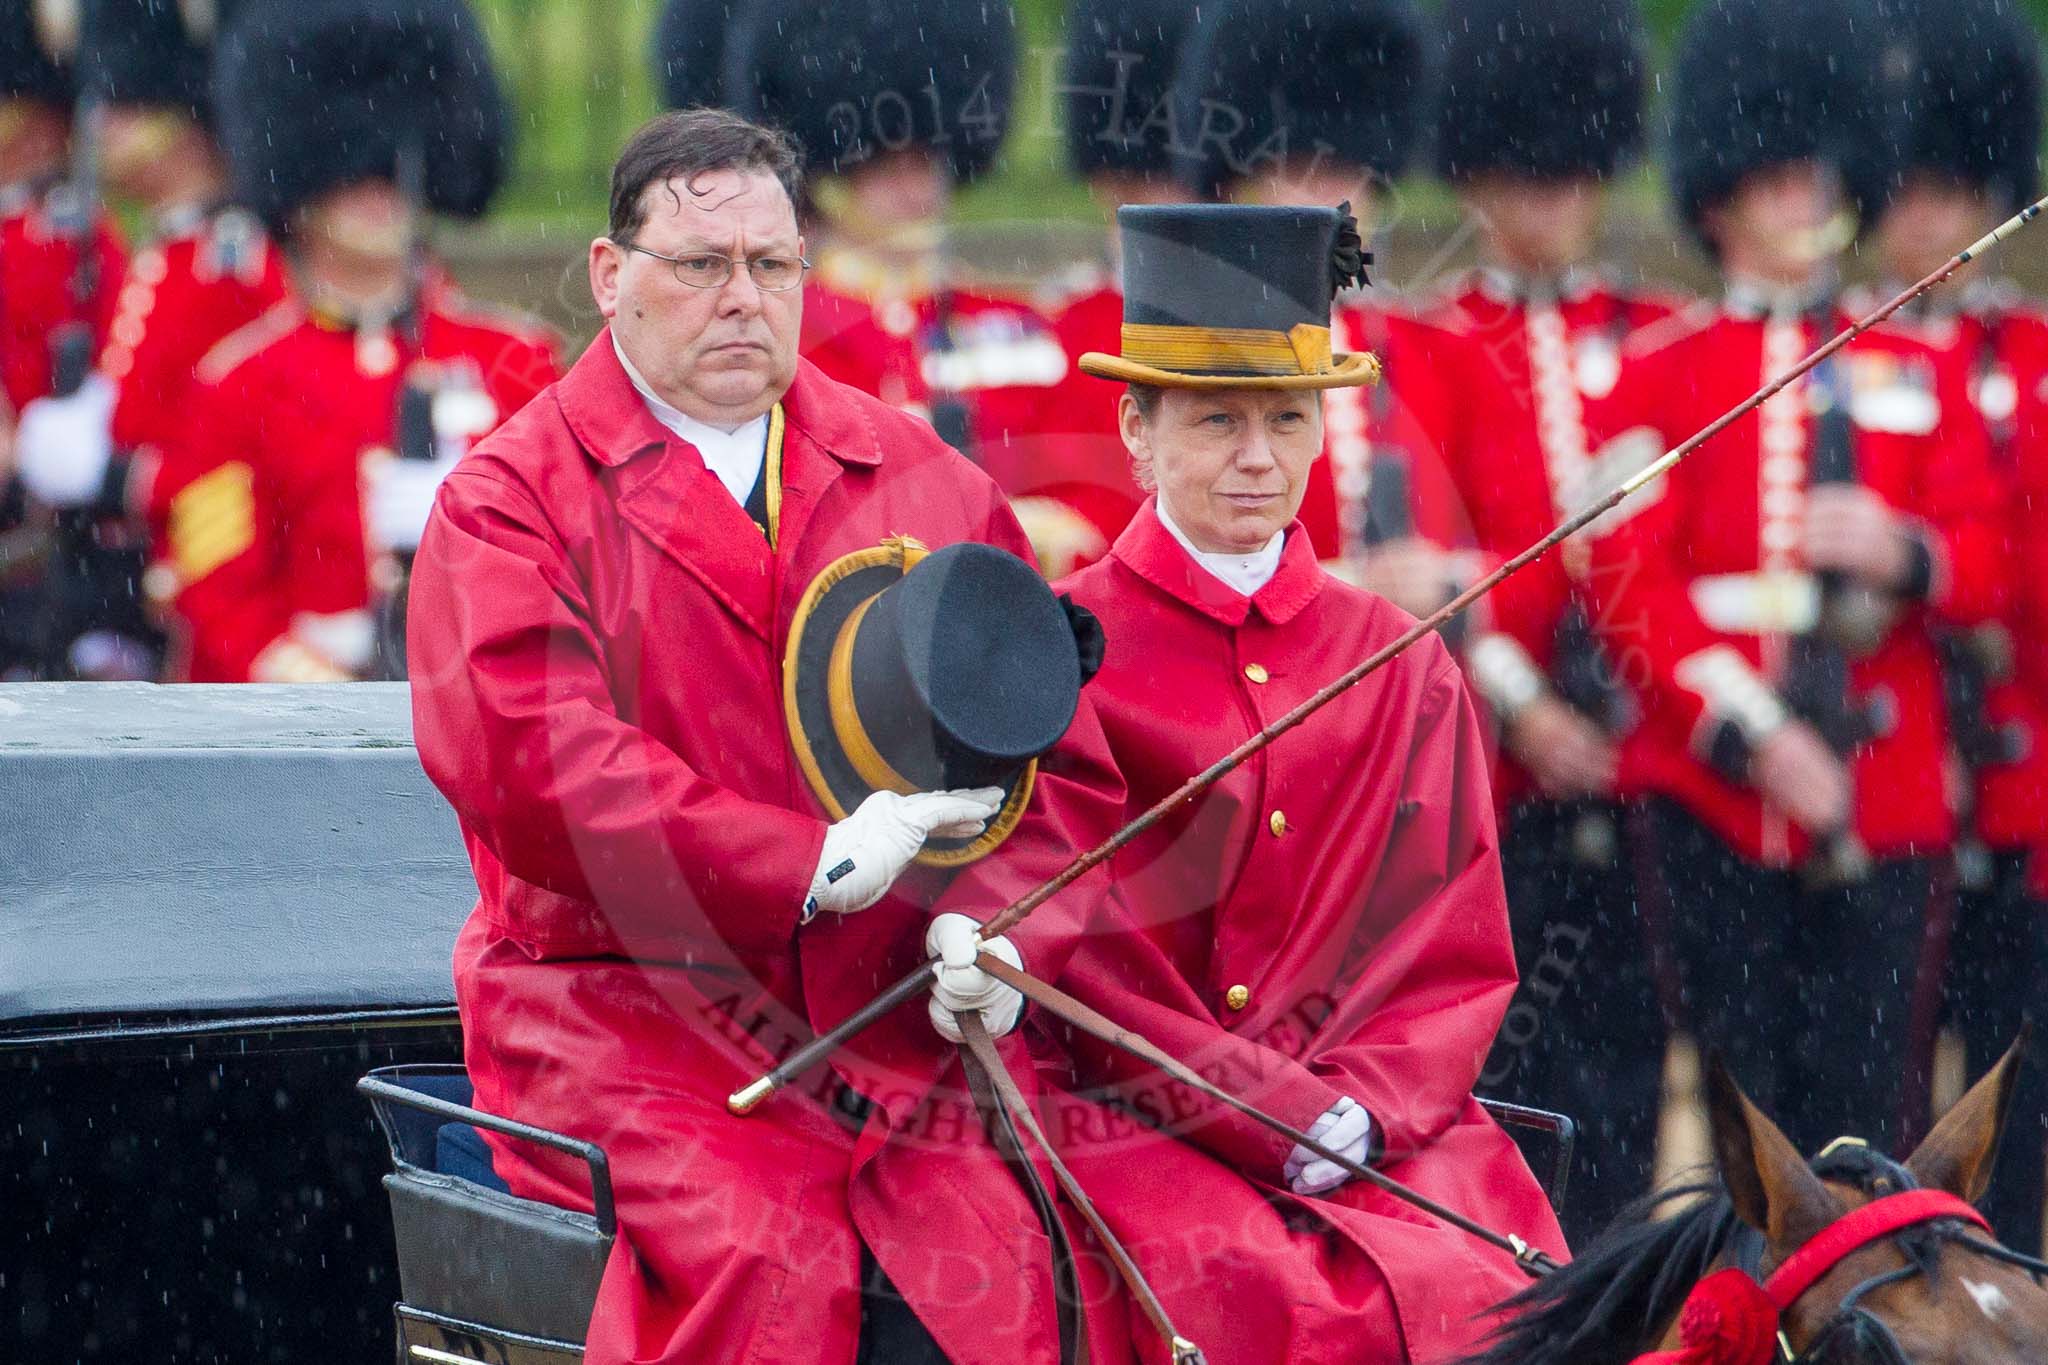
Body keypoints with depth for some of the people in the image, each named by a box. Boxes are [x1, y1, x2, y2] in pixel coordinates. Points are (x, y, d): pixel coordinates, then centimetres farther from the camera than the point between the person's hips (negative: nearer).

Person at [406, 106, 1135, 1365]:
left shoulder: (924, 481, 17)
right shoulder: (515, 497, 6)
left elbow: (1063, 756, 15)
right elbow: (522, 765, -9)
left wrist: (997, 926, -6)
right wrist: (810, 865, -13)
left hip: (906, 1016, 3)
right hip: (629, 1011, -3)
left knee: (996, 1260, -25)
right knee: (768, 1260, -30)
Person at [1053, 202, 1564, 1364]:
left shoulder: (1404, 668, 15)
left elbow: (1461, 957, 12)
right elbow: (1067, 943, -2)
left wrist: (1361, 1107, -8)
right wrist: (1280, 1116, -11)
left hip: (1386, 1126, 3)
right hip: (1135, 1126, -3)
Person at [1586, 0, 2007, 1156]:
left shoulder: (1918, 376, 14)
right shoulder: (1657, 376, 5)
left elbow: (1988, 568, 9)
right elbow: (1630, 581, -3)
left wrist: (1903, 553, -14)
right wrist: (1748, 734, -15)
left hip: (1884, 792, 2)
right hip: (1715, 790, -2)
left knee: (1866, 1094, -1)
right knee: (1735, 1076, -1)